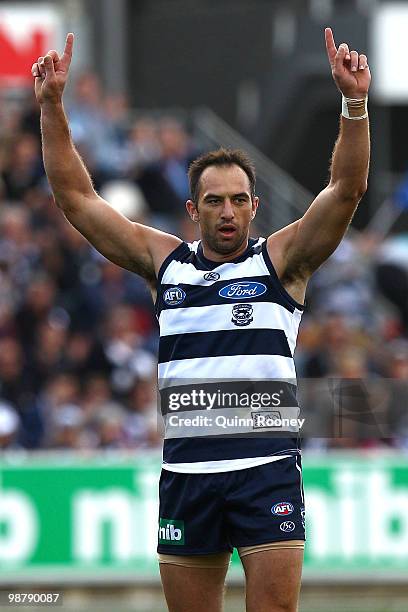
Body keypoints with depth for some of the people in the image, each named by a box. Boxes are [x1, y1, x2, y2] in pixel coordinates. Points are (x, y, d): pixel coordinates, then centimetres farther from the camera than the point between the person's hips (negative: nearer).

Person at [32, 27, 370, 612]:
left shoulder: (281, 259, 5)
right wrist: (52, 105, 7)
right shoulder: (166, 261, 12)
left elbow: (346, 189, -6)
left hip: (267, 465, -3)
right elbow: (77, 198, 13)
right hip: (186, 469, 3)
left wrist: (354, 103, -19)